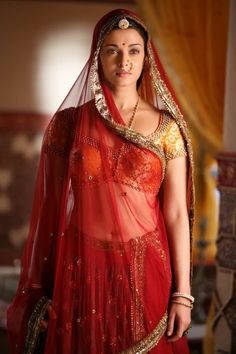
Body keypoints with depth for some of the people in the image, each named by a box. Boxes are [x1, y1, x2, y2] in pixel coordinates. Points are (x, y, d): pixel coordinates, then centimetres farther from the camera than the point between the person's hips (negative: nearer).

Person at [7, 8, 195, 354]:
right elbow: (51, 209, 2)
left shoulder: (166, 127, 0)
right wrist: (43, 292, 2)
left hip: (145, 267, 0)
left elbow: (177, 213, -2)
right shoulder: (68, 122, 0)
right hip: (82, 268, 0)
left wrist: (183, 293, -5)